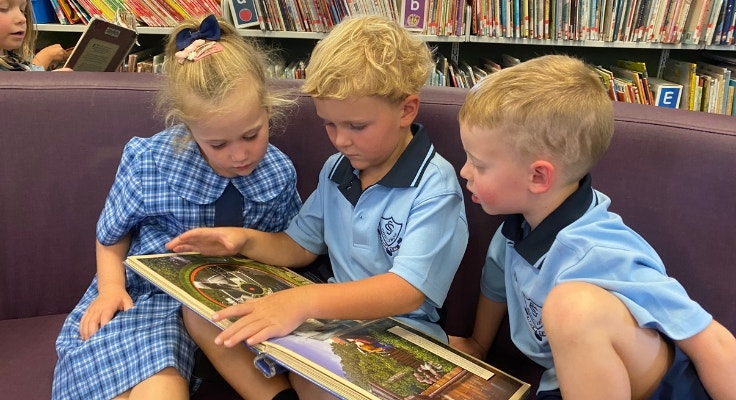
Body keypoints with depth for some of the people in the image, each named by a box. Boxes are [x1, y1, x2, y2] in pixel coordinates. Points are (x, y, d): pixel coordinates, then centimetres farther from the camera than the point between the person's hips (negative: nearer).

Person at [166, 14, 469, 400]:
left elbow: (407, 292, -26)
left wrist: (303, 301, -38)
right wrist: (246, 240, -4)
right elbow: (299, 246, 16)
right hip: (334, 316, 7)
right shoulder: (337, 169, 5)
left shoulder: (434, 187, -16)